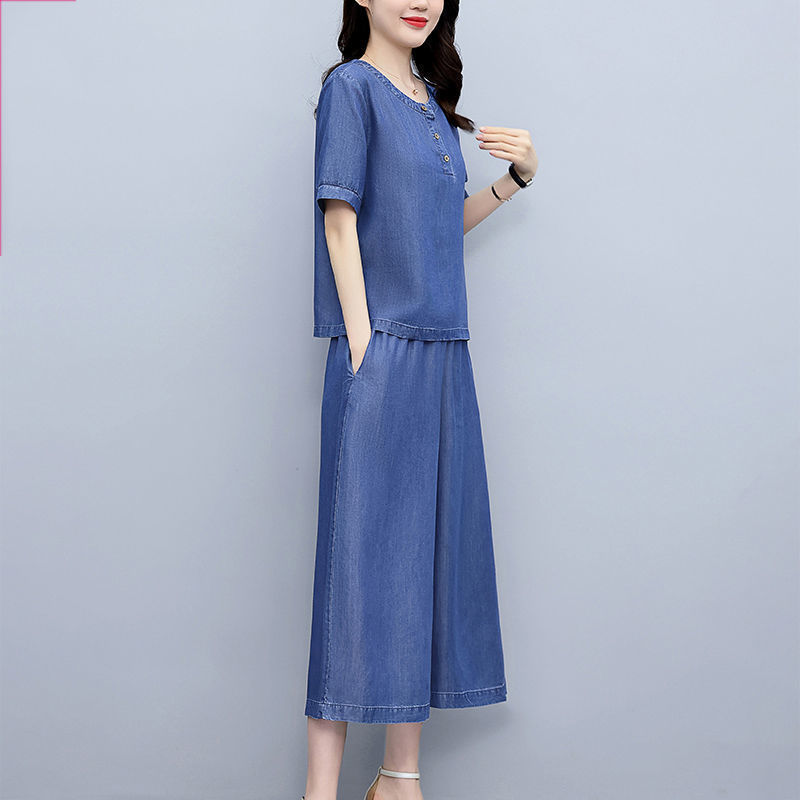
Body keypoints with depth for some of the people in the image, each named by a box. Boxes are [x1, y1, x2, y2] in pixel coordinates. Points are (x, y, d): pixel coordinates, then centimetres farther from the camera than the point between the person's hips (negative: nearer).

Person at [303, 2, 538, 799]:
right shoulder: (351, 85, -1)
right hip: (382, 351, -7)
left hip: (441, 354, 7)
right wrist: (362, 347, -15)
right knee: (362, 545, -7)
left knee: (426, 543, 6)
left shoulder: (432, 99, 19)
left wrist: (516, 176, 7)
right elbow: (340, 222, -8)